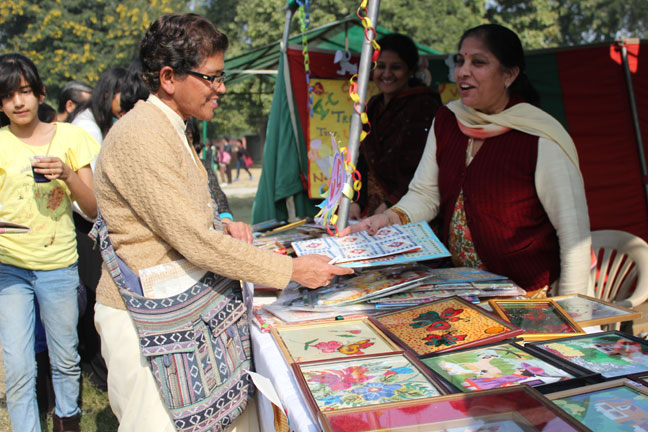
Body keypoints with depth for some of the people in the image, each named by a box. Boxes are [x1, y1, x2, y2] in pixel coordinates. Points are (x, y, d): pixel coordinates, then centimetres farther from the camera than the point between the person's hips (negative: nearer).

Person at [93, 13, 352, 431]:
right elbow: (196, 243, -24)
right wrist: (293, 270, -21)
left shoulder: (171, 130, 13)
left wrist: (221, 227, 1)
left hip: (182, 307, 9)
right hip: (143, 318, -9)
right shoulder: (139, 137, -20)